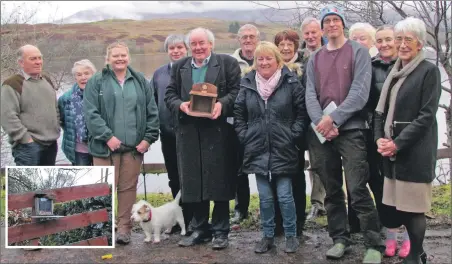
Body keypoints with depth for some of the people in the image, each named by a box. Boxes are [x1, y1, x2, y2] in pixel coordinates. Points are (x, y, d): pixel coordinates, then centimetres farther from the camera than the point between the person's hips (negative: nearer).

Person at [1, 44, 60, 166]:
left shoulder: (47, 80, 15)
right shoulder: (12, 84, -10)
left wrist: (56, 131, 14)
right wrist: (26, 139, -19)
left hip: (50, 143, 8)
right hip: (28, 145, -8)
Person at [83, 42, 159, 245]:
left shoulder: (140, 81, 12)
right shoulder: (96, 82, 2)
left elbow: (152, 112, 10)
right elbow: (91, 113, -6)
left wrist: (148, 138, 0)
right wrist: (107, 136, -14)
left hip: (134, 146, 3)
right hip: (106, 146, -3)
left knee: (128, 188, 7)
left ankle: (124, 228, 17)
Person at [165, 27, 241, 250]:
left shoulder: (228, 63, 4)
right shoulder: (179, 66, 16)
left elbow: (236, 91, -3)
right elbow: (169, 94, 11)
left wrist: (222, 104, -21)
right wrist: (180, 105, -10)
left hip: (218, 130, -4)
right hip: (188, 131, 4)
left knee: (219, 181, 1)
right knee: (192, 182, 8)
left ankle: (220, 231, 13)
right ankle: (200, 229, 21)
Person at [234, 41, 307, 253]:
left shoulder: (291, 82, -4)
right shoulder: (247, 84, 5)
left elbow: (302, 112, -1)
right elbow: (239, 114, 12)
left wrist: (293, 136, -6)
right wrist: (244, 137, 4)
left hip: (283, 150, -3)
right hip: (257, 150, 3)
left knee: (284, 195, 1)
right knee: (265, 197, 10)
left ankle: (291, 236, 19)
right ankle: (268, 236, 24)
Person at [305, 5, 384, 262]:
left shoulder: (358, 51, 2)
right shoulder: (315, 59, 14)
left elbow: (360, 92, -9)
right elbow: (310, 95, 4)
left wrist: (333, 119, -15)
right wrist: (321, 123, -12)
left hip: (351, 129, -4)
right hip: (321, 133, 4)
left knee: (357, 190, -9)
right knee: (332, 190, 9)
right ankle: (340, 238, 21)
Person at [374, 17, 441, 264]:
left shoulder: (429, 70, -6)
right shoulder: (394, 71, 13)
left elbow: (426, 115, -12)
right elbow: (381, 108, 14)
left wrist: (398, 143, -16)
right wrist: (380, 138, -2)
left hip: (415, 151, -6)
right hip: (392, 150, 6)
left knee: (413, 204, -1)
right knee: (397, 203, 10)